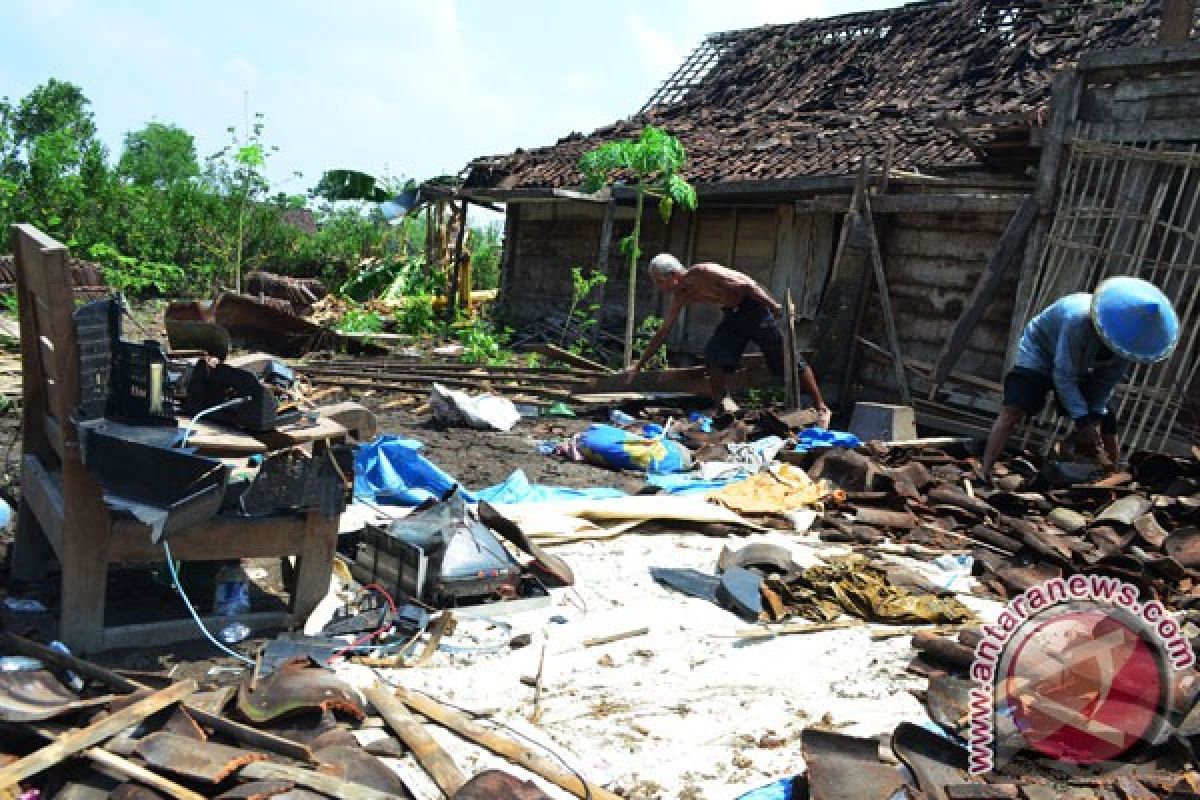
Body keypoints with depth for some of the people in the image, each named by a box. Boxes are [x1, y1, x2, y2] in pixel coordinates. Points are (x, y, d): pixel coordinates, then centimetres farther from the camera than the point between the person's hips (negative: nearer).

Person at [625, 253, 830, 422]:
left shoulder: (702, 273, -21)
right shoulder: (681, 297, 4)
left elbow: (745, 283, -21)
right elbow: (662, 332, 12)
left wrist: (774, 305, -24)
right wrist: (639, 365, 14)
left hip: (753, 306, -8)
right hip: (733, 314, 8)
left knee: (784, 359, -5)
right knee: (713, 355, -9)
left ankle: (822, 408, 3)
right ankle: (725, 405, 0)